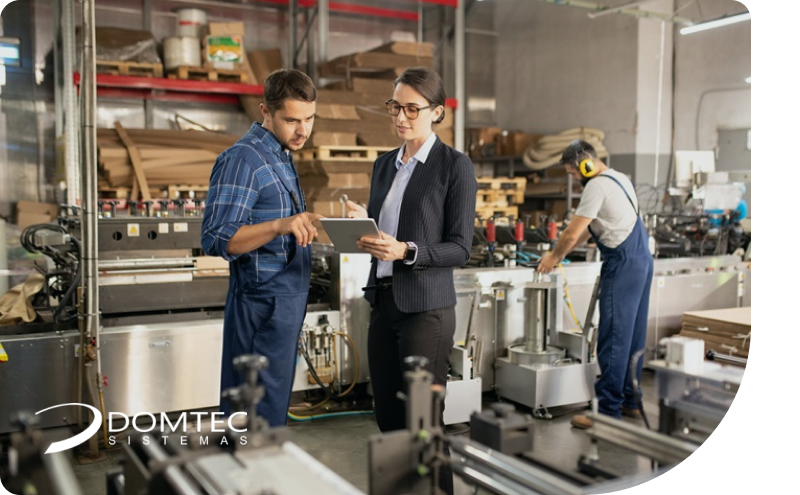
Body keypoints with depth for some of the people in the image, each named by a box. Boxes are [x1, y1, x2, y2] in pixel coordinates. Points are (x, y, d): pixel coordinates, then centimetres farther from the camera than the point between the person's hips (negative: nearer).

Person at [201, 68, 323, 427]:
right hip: (263, 307, -10)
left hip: (286, 304, 10)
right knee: (261, 415, -4)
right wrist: (280, 225, -34)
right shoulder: (242, 159, -14)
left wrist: (305, 229, 15)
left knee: (274, 408, 16)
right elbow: (216, 240, -23)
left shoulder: (280, 156, 16)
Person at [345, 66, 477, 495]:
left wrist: (406, 250, -24)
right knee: (388, 416, 13)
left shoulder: (455, 165, -6)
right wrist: (362, 223, -3)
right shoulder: (384, 164, 13)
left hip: (426, 307, -6)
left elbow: (460, 248, -9)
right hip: (382, 300, 7)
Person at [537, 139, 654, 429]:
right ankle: (632, 402, 24)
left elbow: (573, 233, -12)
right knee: (633, 335, 15)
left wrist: (554, 257, 5)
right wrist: (559, 253, 21)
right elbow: (586, 230, 22)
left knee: (613, 339, -7)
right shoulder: (619, 179, 18)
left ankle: (609, 411, -3)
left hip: (623, 264, -10)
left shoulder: (597, 186, -13)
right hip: (641, 260, 10)